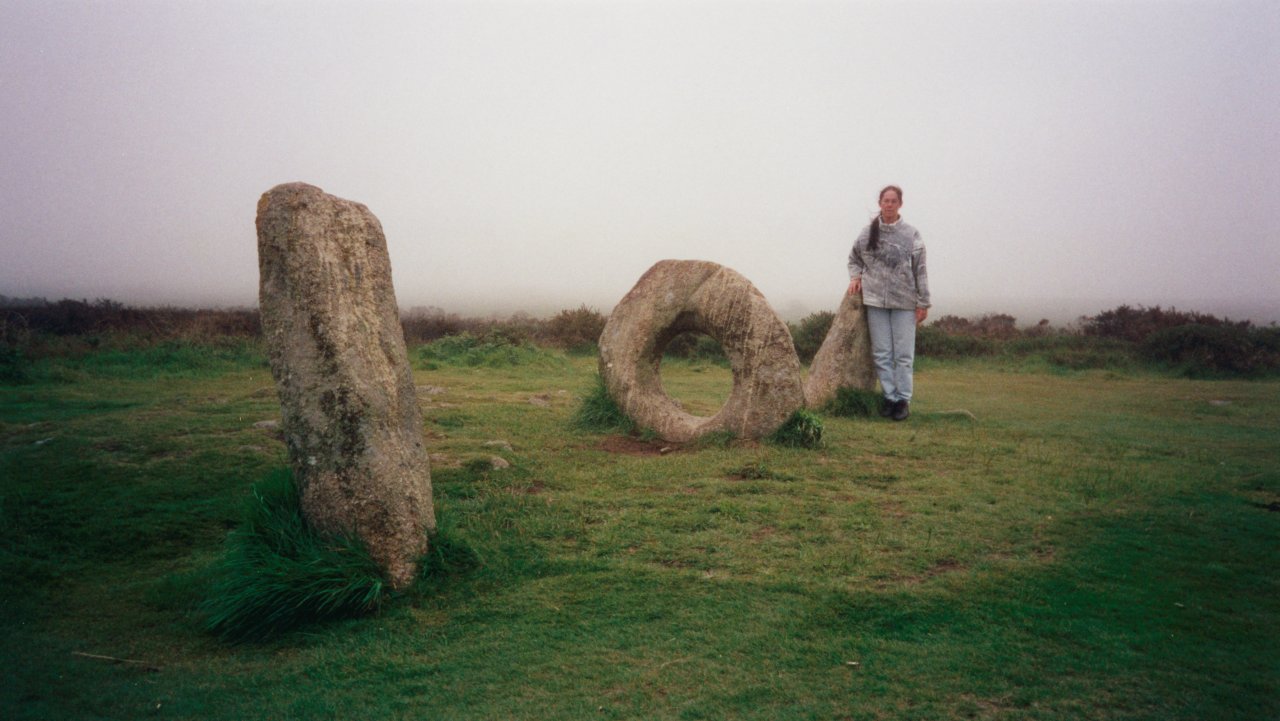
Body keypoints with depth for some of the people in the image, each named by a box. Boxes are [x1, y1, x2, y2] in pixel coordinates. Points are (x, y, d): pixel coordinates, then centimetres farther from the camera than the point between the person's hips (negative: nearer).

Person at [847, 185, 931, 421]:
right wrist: (855, 277, 0)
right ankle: (889, 396, 16)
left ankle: (903, 399, 8)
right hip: (875, 301, 2)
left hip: (904, 302, -2)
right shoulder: (867, 232, 5)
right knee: (882, 354, 6)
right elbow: (854, 259, 20)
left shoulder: (911, 235, 0)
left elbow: (920, 271, 0)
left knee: (904, 354, 0)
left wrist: (923, 303, -2)